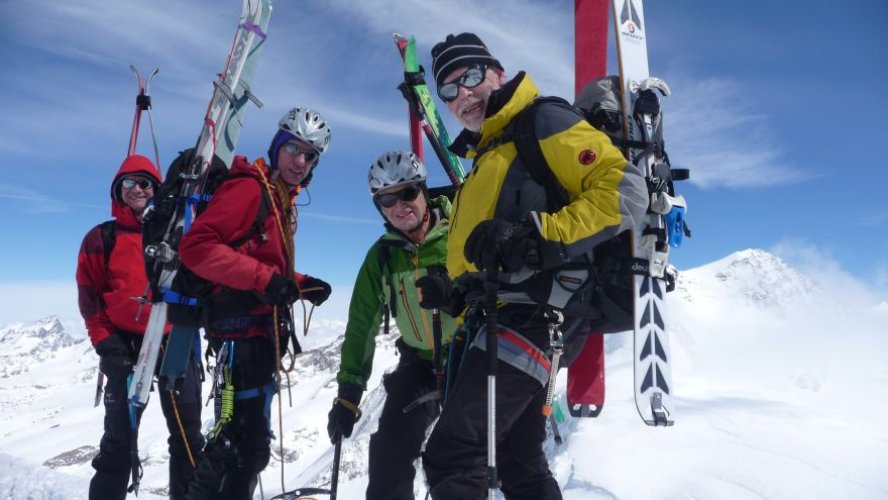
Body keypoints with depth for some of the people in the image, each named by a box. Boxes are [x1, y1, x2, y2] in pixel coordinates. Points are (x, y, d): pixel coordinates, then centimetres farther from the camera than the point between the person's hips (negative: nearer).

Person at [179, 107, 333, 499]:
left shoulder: (283, 201, 18)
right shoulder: (249, 188, -11)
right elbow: (196, 246, -22)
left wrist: (300, 285, 6)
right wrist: (264, 278, -28)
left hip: (263, 331, 10)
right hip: (242, 330, -10)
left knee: (249, 441, 20)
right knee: (241, 441, -8)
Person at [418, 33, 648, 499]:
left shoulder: (543, 123, -3)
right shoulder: (485, 157, 25)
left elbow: (625, 191, -16)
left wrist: (540, 237, -25)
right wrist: (457, 290, 12)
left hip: (531, 314, -10)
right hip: (504, 318, 10)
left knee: (450, 457, -13)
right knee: (519, 462, 18)